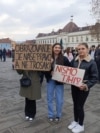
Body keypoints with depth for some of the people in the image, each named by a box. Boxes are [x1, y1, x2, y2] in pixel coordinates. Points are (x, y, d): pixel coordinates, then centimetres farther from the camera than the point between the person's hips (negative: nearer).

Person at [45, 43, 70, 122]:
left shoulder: (64, 59, -7)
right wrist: (50, 73, -19)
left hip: (59, 81, -1)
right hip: (50, 81, 2)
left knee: (59, 99, 7)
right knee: (50, 98, 12)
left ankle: (58, 115, 30)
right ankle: (51, 115, 31)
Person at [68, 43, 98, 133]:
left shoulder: (91, 62, -12)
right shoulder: (74, 60, 0)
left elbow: (94, 78, -11)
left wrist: (86, 85, -24)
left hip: (83, 87, -5)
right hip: (74, 86, 5)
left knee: (80, 106, 5)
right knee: (75, 104, 17)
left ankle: (81, 125, 28)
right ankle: (75, 121, 39)